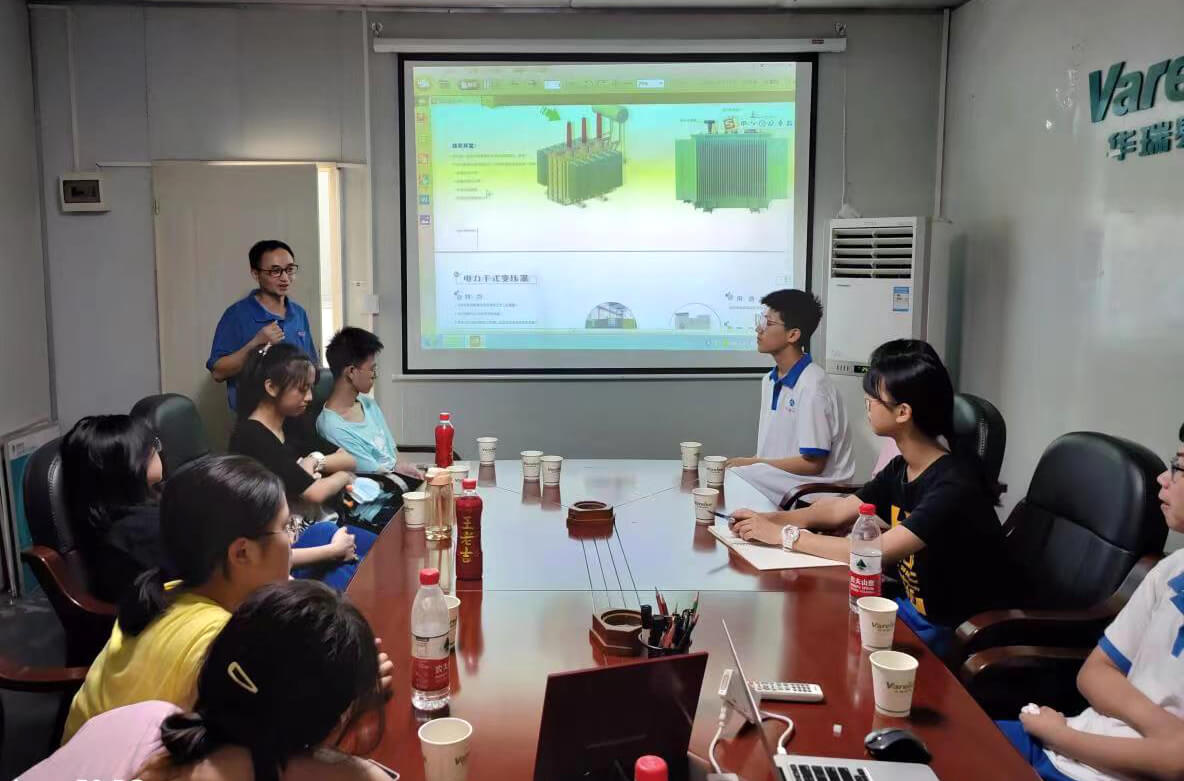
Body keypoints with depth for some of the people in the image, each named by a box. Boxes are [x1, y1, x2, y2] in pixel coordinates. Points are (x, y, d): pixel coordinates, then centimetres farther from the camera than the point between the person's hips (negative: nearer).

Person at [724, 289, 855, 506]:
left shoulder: (813, 386, -18)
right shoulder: (771, 381, 10)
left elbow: (813, 463, -17)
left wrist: (753, 463, -12)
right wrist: (753, 464, -6)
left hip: (818, 488, -8)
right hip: (779, 477, 8)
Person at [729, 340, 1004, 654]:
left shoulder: (955, 487, -27)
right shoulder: (901, 469, 1)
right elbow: (837, 511, 8)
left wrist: (785, 534, -25)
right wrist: (769, 519, -9)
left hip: (953, 635, -7)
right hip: (912, 608, 7)